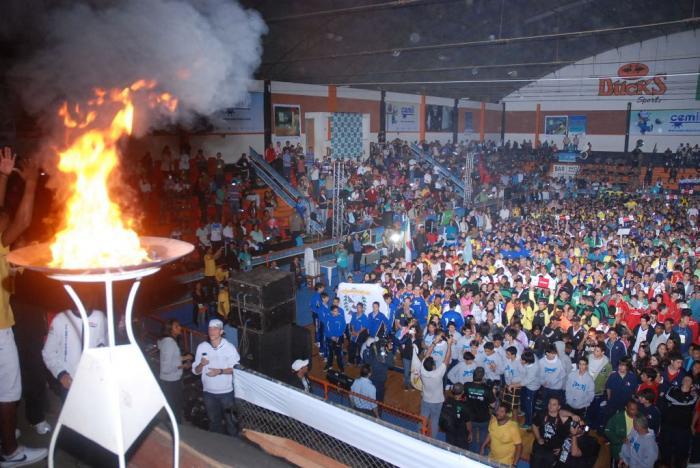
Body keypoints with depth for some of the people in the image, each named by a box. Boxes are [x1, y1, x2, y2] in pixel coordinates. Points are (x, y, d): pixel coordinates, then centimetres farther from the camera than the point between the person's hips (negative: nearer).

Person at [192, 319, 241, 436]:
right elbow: (195, 371, -2)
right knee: (214, 421, 20)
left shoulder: (229, 347, -13)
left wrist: (220, 371, -23)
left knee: (230, 420, 13)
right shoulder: (201, 347, -7)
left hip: (226, 392, -3)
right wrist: (201, 365, -23)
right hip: (208, 392, 3)